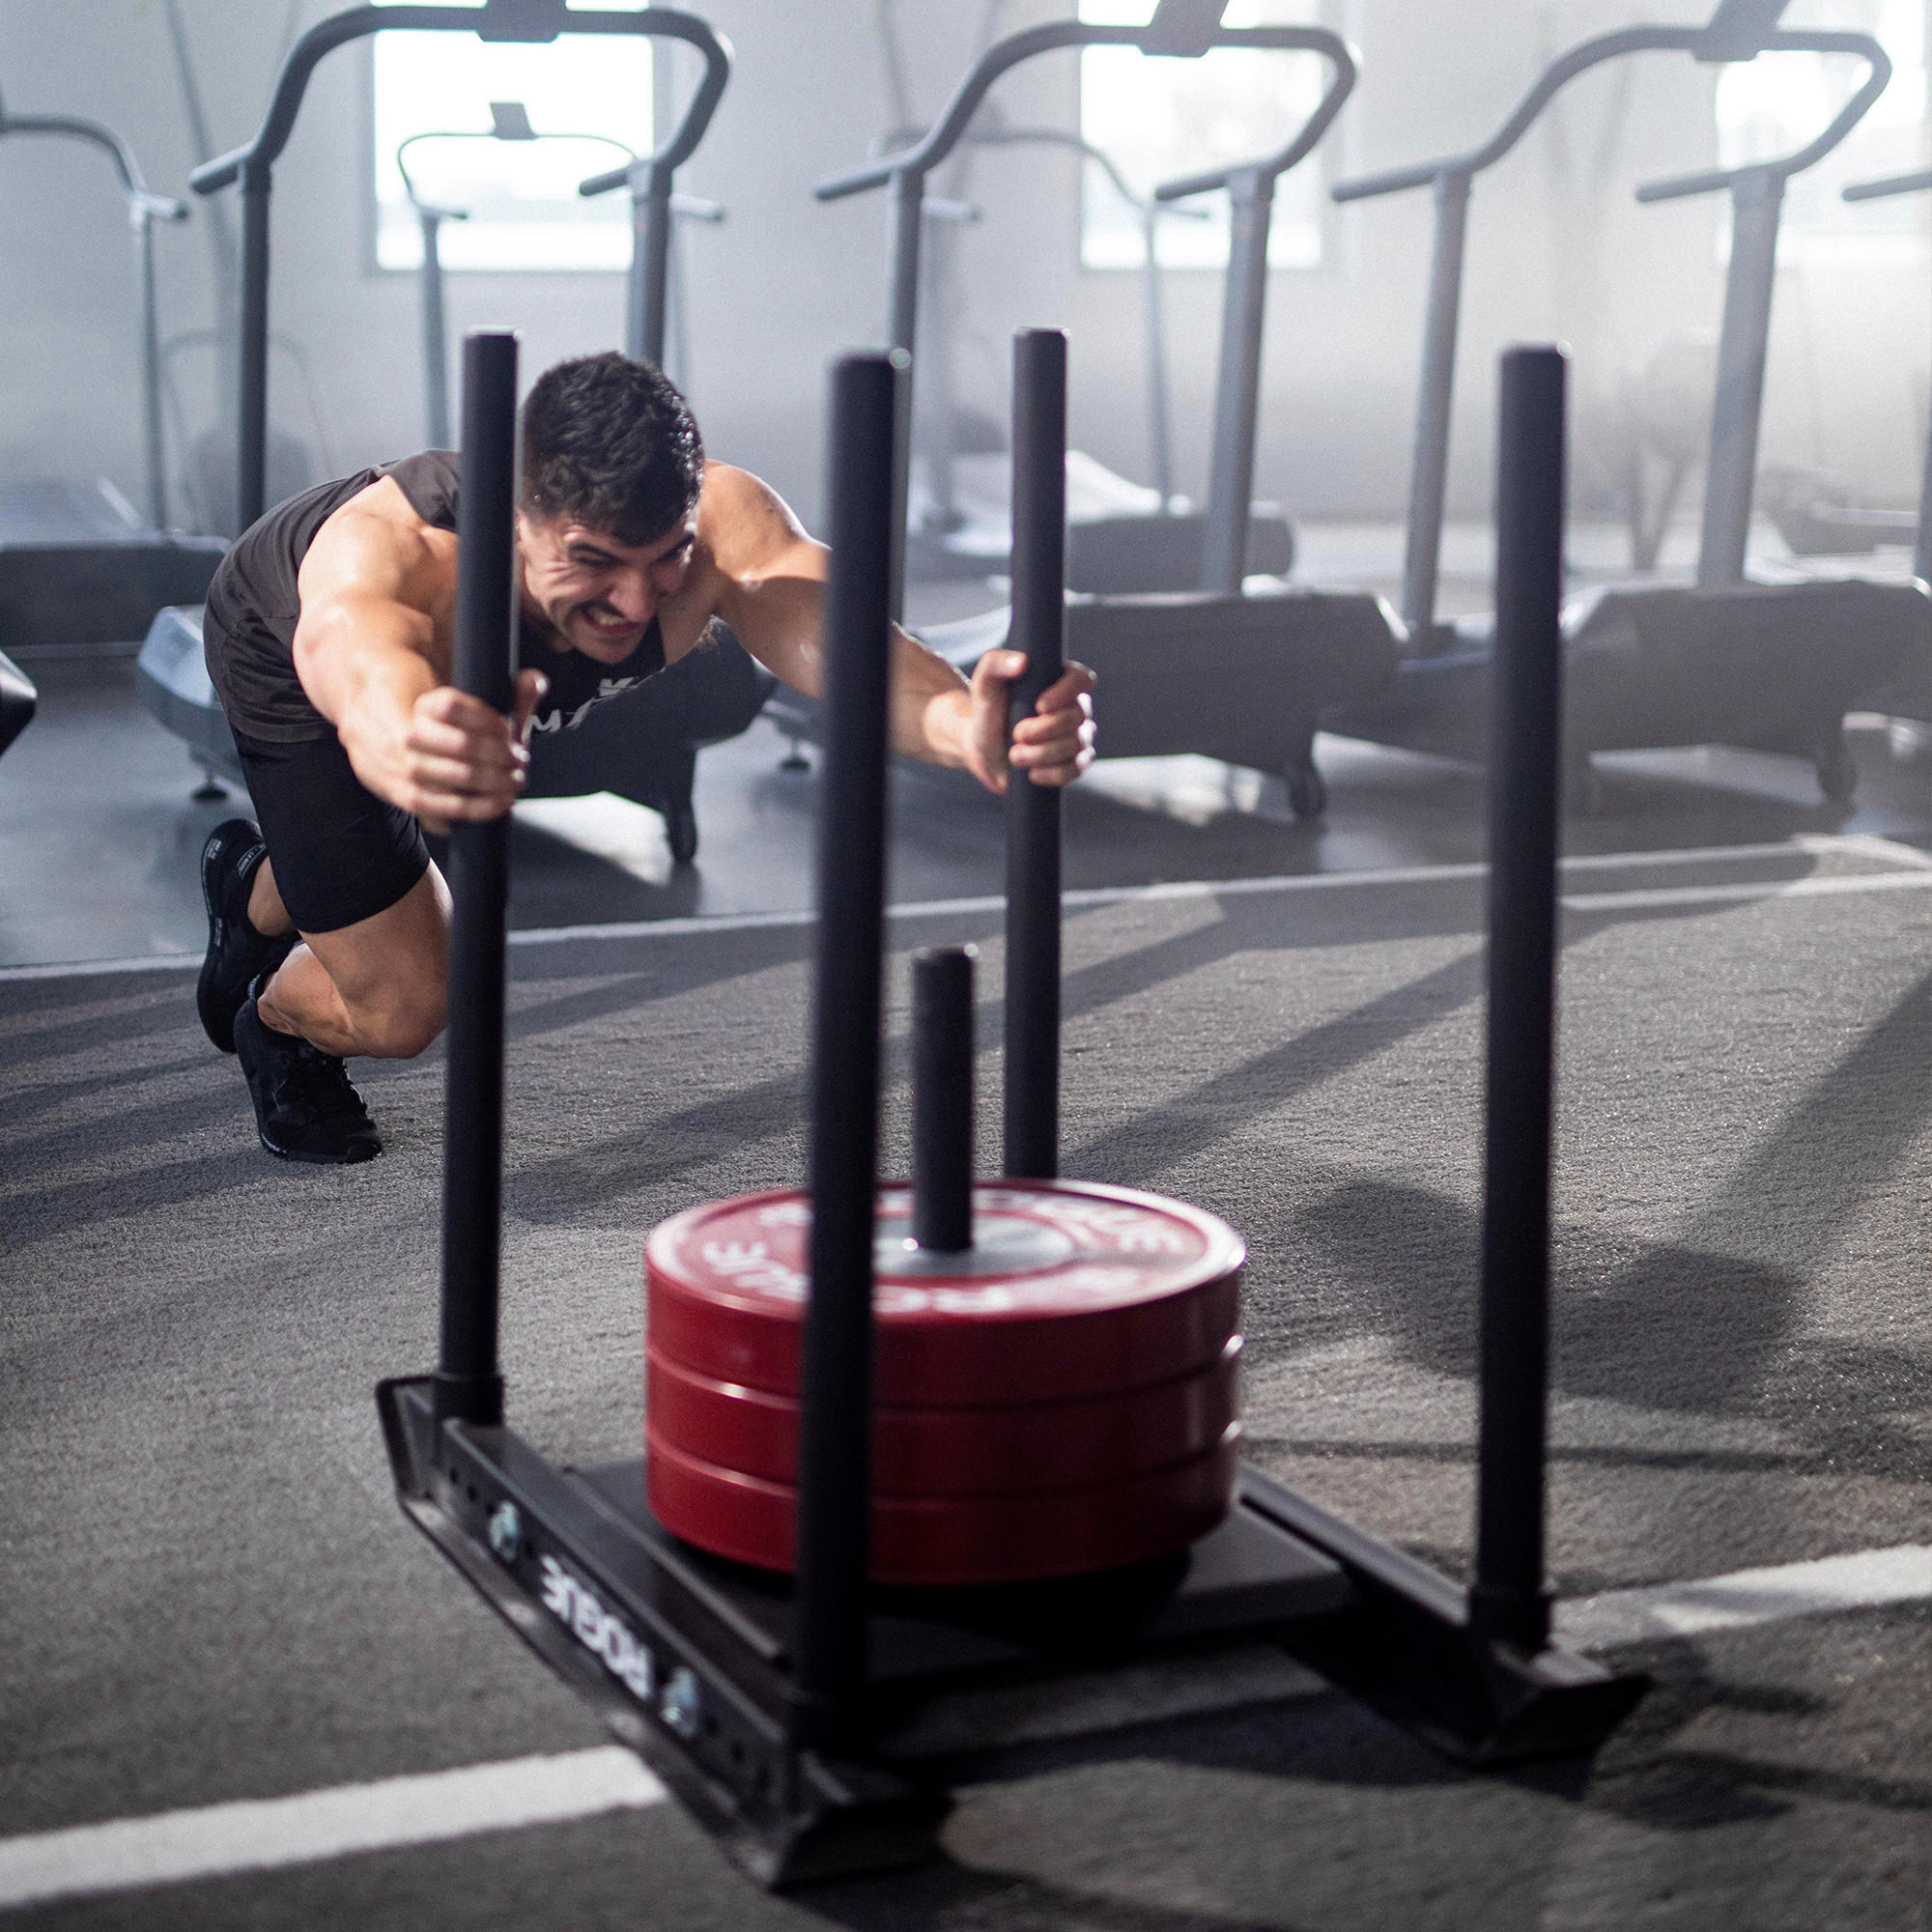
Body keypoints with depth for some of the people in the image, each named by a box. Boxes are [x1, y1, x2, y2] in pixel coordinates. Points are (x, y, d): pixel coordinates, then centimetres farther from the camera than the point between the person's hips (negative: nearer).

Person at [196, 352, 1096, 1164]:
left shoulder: (719, 522, -42)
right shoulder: (392, 556, -50)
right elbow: (372, 695, -73)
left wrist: (967, 722, -83)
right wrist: (418, 749, -97)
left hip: (457, 649, 4)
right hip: (291, 640, -4)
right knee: (402, 1007, -5)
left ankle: (257, 887, 63)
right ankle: (273, 1016, 32)